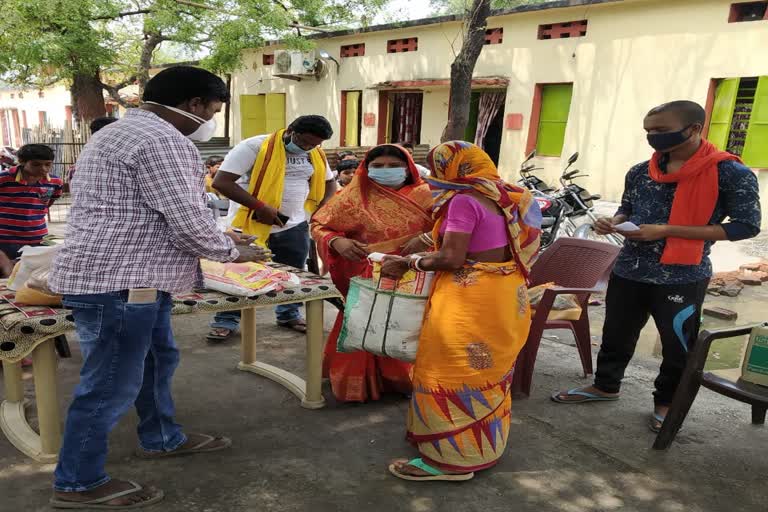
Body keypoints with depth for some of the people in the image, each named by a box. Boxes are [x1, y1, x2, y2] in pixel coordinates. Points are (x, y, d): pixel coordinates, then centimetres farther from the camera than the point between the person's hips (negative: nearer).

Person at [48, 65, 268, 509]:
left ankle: (161, 439, 40)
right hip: (117, 283, -11)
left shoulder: (125, 133, 19)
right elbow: (188, 221, -21)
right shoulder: (162, 140, -18)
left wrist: (223, 239, 19)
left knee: (157, 360, 23)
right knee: (112, 385, 2)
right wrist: (234, 252, -4)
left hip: (130, 277, 11)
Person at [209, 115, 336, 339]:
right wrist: (259, 206, -26)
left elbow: (329, 183, 20)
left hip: (295, 227, 5)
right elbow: (221, 181, -21)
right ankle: (227, 320, 19)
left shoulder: (316, 155, 3)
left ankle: (289, 315, 33)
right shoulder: (255, 146, -16)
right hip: (253, 224, -5)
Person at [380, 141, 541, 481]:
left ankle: (451, 458, 10)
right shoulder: (506, 197, 12)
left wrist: (407, 264, -10)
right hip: (504, 295, 10)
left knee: (452, 373, 1)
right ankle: (484, 445, 34)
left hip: (472, 298, -10)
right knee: (486, 374, 19)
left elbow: (451, 258, -22)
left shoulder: (465, 201, -16)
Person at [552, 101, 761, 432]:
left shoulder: (731, 173, -12)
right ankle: (605, 386, 37)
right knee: (616, 334, 17)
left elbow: (746, 226, -14)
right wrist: (615, 222, -7)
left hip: (682, 277, -5)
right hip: (629, 270, 5)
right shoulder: (640, 172, 6)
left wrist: (666, 231, -22)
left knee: (678, 346, 11)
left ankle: (667, 402, 32)